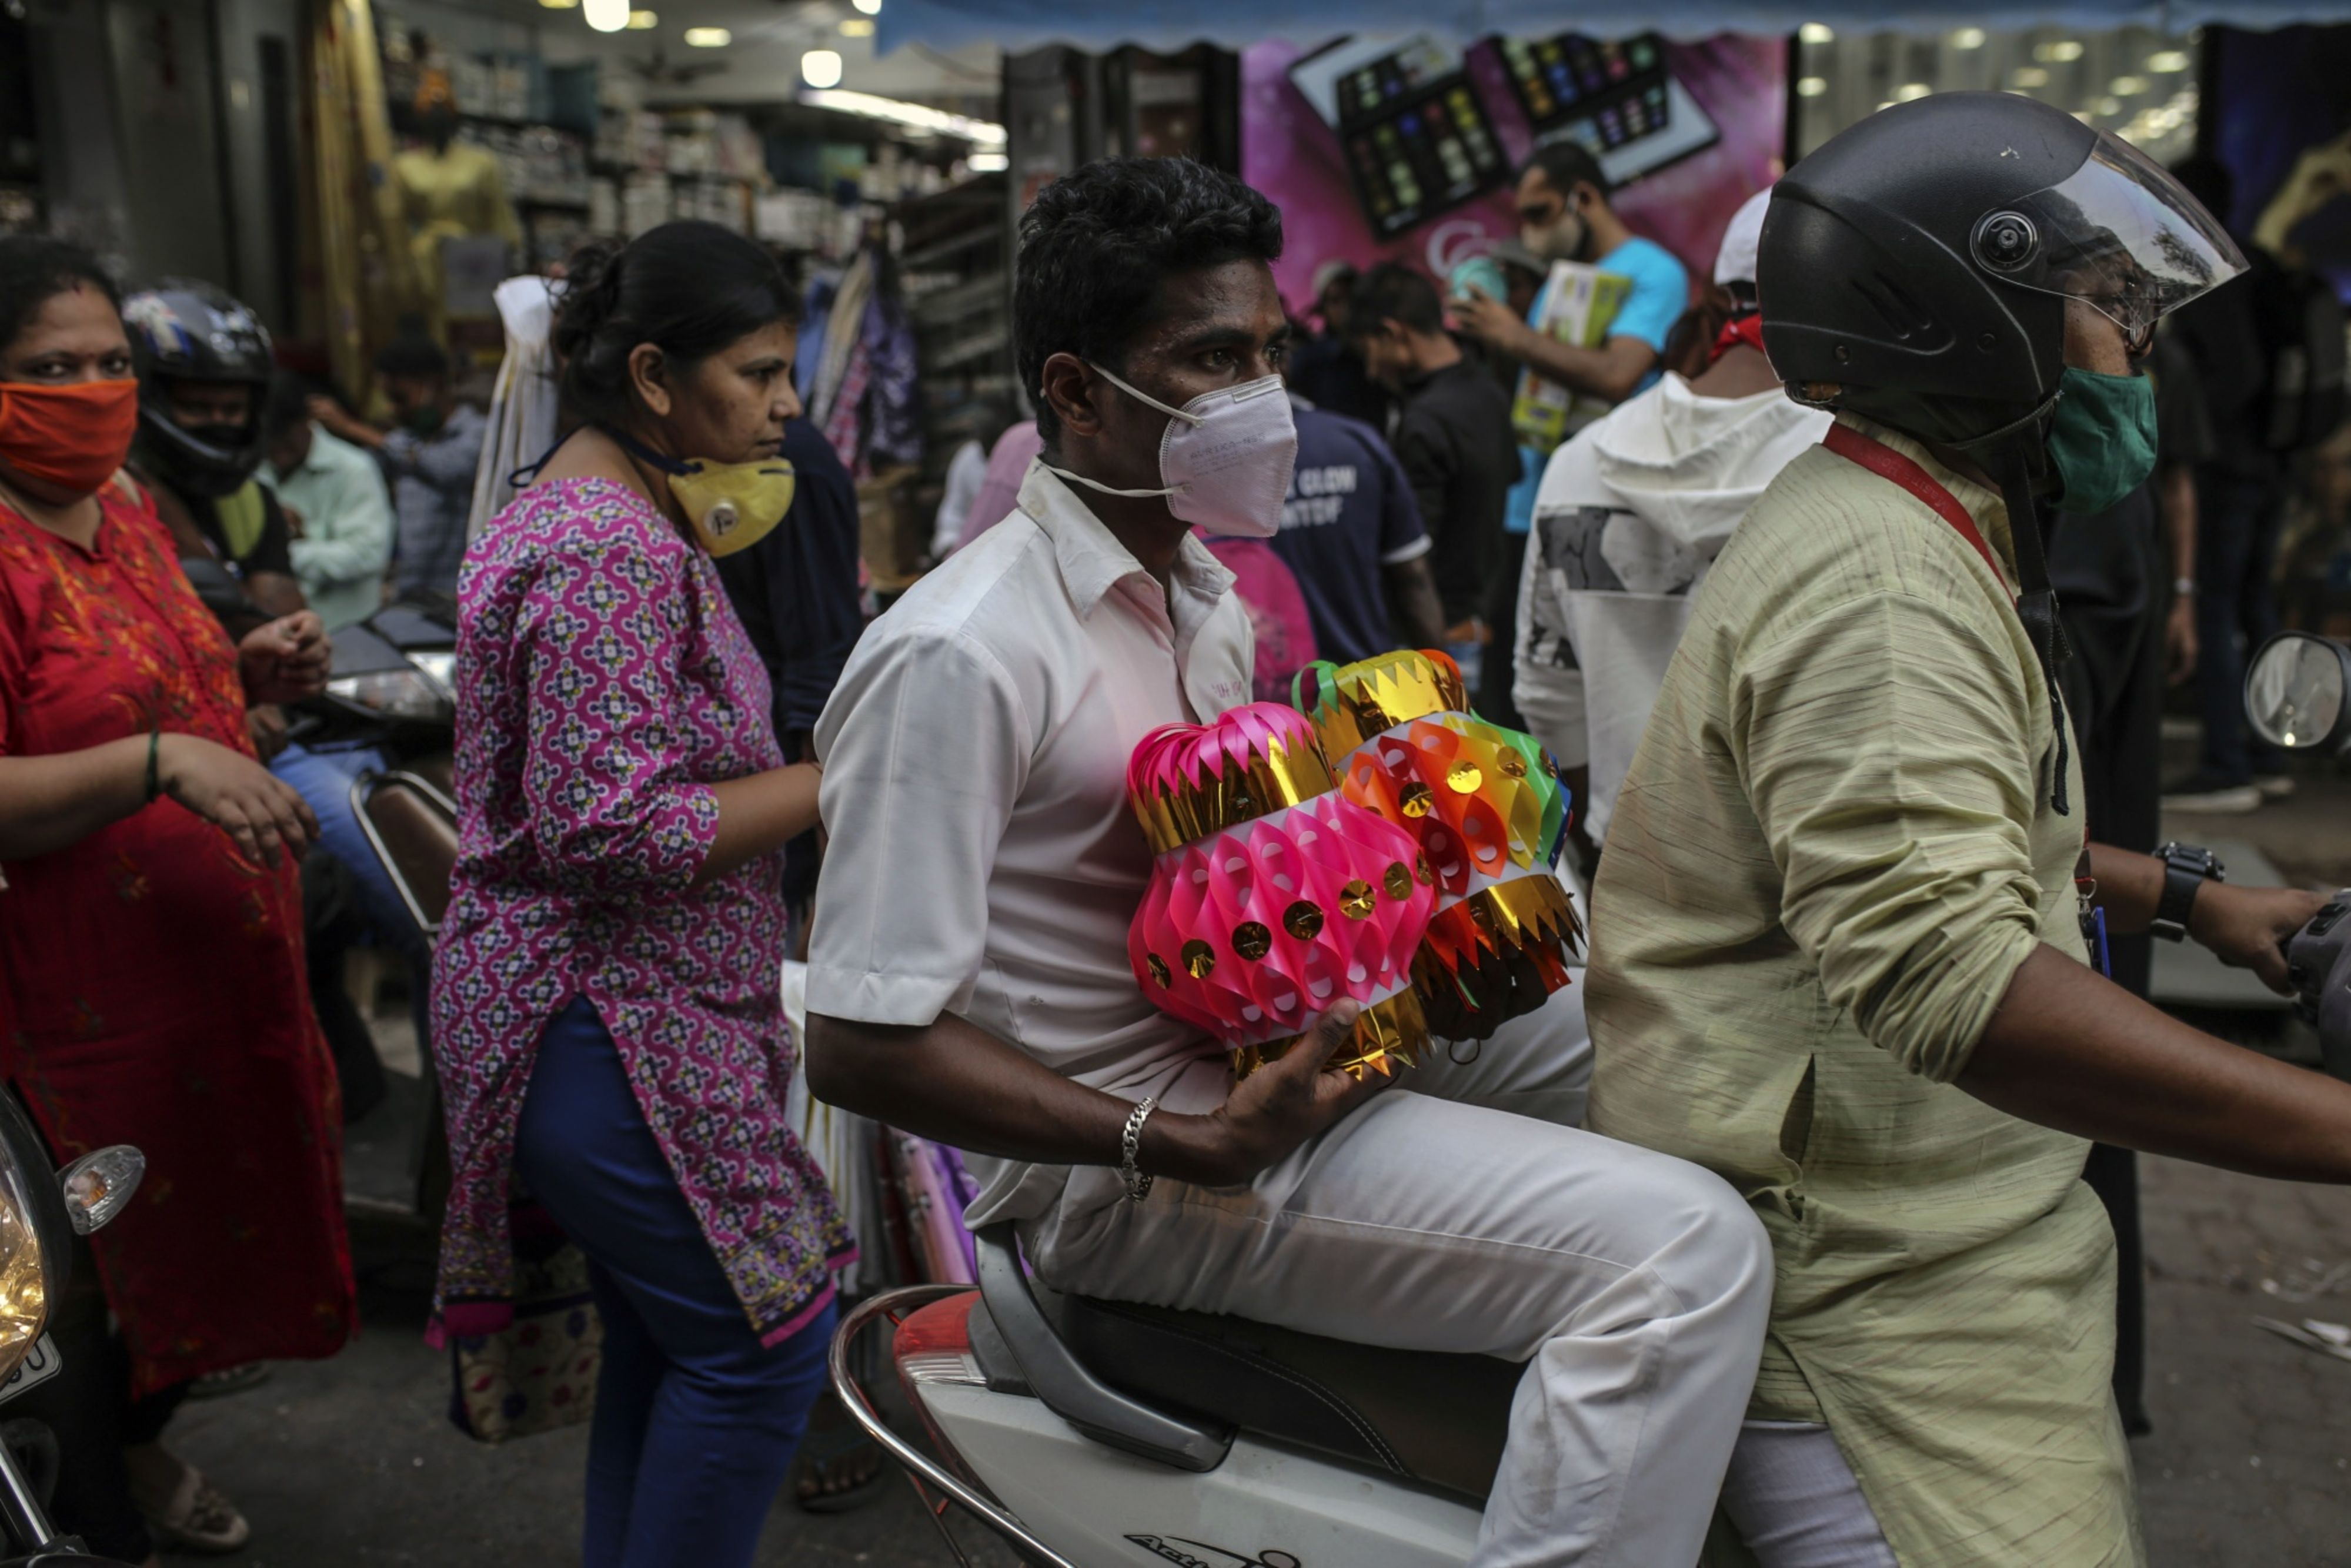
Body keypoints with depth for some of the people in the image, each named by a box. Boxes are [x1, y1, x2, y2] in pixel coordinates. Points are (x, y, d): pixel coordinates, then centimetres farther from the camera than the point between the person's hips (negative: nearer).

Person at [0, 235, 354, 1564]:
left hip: (216, 957, 8)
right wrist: (162, 762, -36)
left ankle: (139, 1444, 46)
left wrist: (253, 671, 2)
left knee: (204, 1228, 22)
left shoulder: (122, 506, 8)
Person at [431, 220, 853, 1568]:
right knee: (765, 1339, -4)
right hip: (611, 1024, -11)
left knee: (661, 1342, 18)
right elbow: (602, 825, -26)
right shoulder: (616, 553, -20)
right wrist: (825, 787, -18)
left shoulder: (593, 513, 14)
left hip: (620, 1013, 11)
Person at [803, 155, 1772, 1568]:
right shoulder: (960, 655, -18)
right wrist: (1188, 1146, -26)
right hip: (1119, 1161, -10)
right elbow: (860, 1042, -21)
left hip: (1254, 1053, 10)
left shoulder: (1212, 599, 13)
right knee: (1687, 1248, -24)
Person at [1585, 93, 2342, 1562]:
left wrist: (2181, 894, 23)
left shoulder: (1920, 531, 15)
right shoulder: (1876, 576, -21)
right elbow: (1946, 974, -34)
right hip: (1873, 1283, -11)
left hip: (1946, 1219, 11)